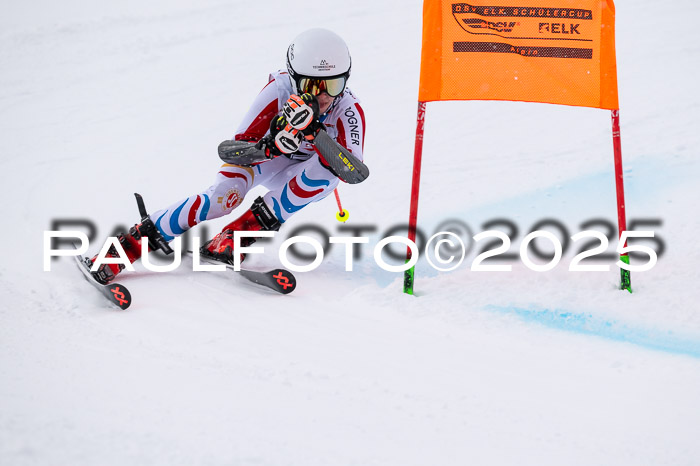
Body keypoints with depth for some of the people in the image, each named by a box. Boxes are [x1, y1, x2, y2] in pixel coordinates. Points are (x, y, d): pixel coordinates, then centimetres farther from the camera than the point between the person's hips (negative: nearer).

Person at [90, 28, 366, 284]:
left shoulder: (348, 109, -27)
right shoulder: (280, 88, -29)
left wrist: (317, 137, -50)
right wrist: (276, 143, -49)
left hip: (302, 174, 2)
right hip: (261, 155, -2)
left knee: (328, 168, -32)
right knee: (224, 197, -31)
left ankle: (232, 240, -32)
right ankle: (124, 249, -26)